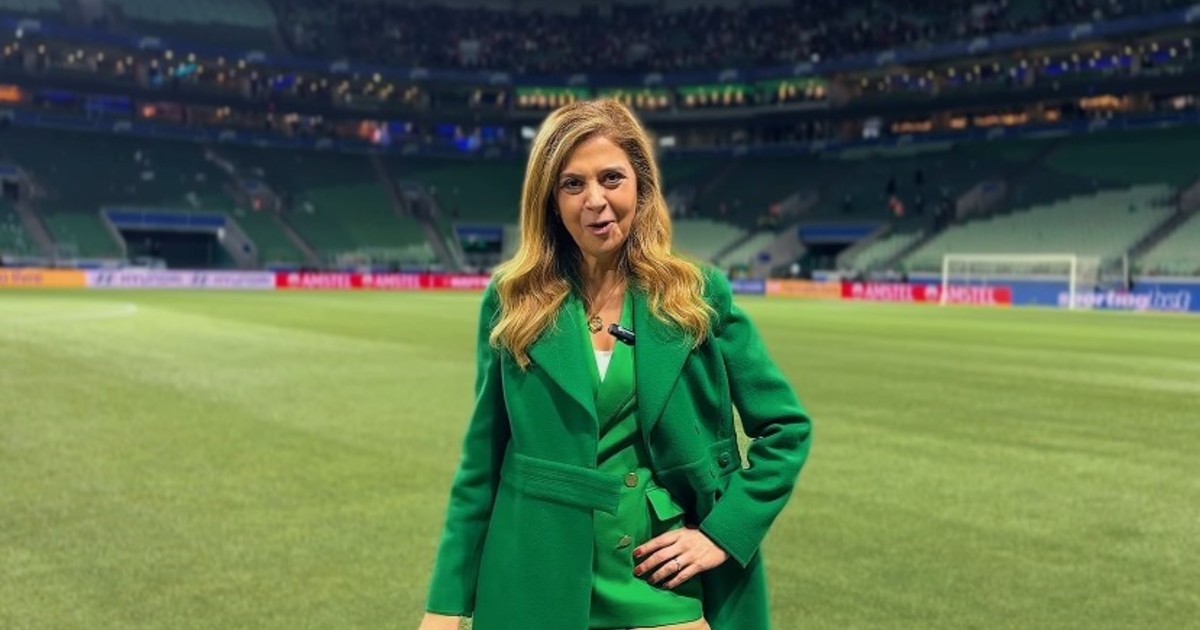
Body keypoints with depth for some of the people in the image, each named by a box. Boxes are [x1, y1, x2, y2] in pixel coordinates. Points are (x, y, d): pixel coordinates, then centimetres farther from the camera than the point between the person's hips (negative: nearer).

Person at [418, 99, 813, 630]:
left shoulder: (698, 295, -3)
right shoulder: (513, 302, -3)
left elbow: (787, 427, 3)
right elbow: (482, 462, 1)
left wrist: (723, 532, -7)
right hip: (541, 587, 1)